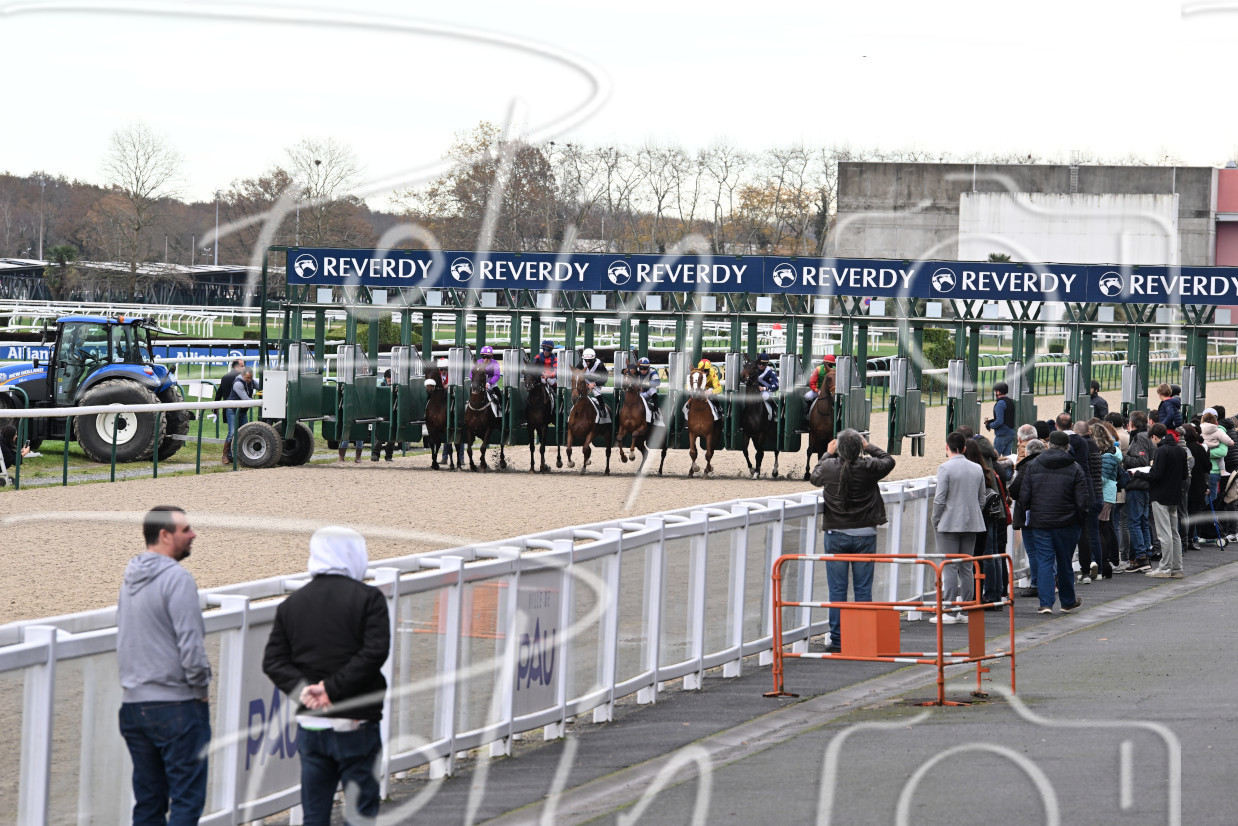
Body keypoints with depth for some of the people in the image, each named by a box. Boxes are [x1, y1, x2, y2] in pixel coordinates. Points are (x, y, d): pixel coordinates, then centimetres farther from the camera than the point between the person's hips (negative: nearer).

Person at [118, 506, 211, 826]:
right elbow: (190, 643, -18)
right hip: (176, 704, -8)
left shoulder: (130, 578, 13)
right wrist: (201, 687, -5)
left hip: (134, 704, 8)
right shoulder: (176, 578, -14)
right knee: (187, 799, -5)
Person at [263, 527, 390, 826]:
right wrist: (333, 688, -15)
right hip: (356, 725, -4)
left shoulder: (292, 603, 9)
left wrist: (303, 689, -9)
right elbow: (374, 652, -17)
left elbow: (273, 661, 2)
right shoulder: (368, 598, -6)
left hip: (310, 725, 4)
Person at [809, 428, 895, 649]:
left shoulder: (829, 467, -9)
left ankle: (837, 639, 4)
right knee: (863, 589, 6)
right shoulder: (868, 467, -11)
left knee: (837, 589, 4)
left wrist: (827, 454, 25)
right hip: (864, 534, 0)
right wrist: (869, 447, 21)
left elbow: (814, 477, 15)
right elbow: (889, 461, 11)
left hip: (835, 534, 0)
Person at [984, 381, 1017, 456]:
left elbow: (999, 421, -21)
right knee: (1007, 456, 10)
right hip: (1011, 434, 9)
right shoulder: (1011, 402, 14)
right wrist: (990, 421, 14)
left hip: (1002, 435, -9)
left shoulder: (1000, 403, -15)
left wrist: (990, 425, -4)